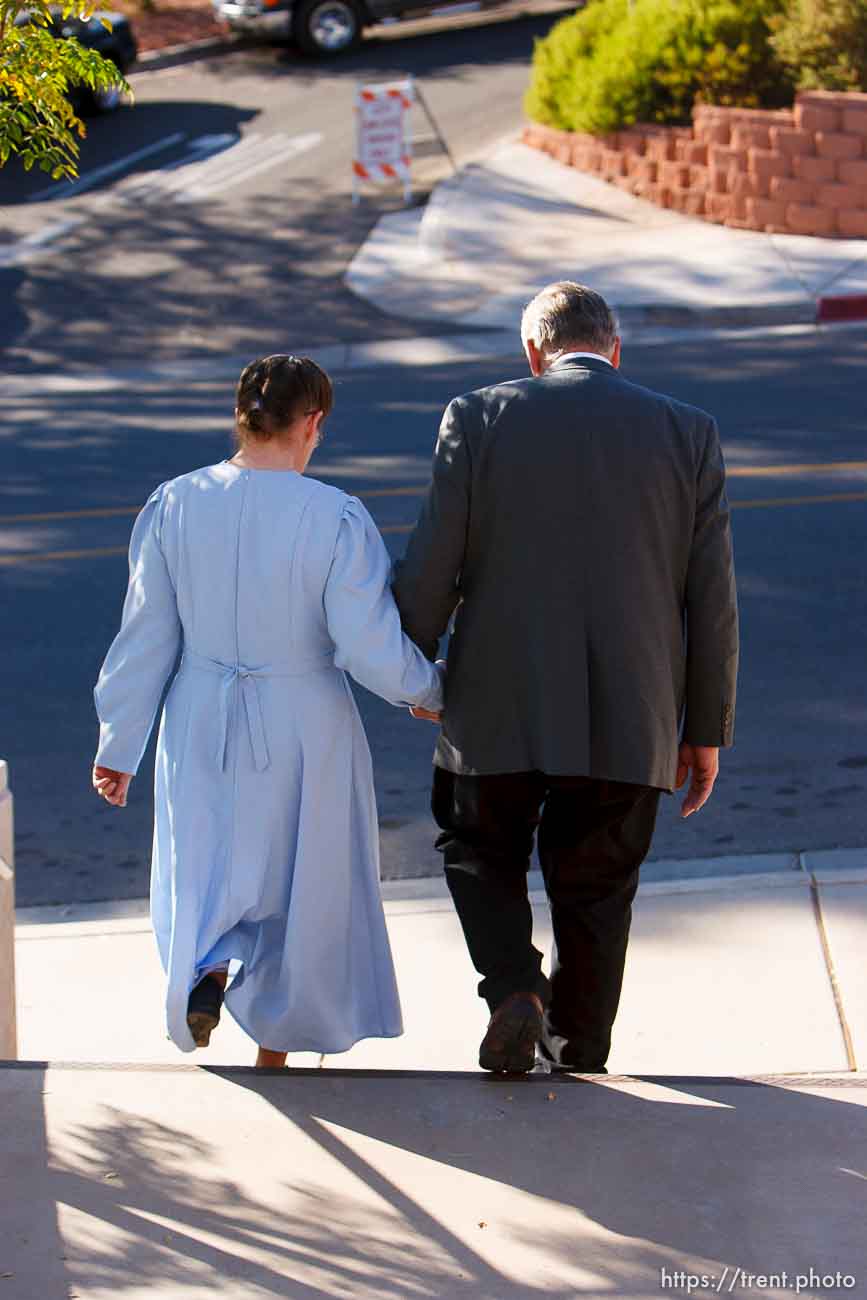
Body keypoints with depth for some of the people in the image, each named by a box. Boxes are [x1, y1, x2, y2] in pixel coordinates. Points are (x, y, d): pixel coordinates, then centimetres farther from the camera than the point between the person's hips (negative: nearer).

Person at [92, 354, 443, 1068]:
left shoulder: (176, 505, -8)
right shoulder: (337, 519, -18)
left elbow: (146, 639, -2)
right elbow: (372, 652, -18)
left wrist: (119, 746, 8)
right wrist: (431, 689, 3)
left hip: (202, 728, 3)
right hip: (305, 733, -2)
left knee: (206, 875, 20)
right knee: (302, 887, 17)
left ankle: (207, 969, -11)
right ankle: (274, 1051, 28)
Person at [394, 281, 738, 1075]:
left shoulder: (479, 421, -4)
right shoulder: (688, 434, 0)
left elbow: (430, 570, -4)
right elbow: (712, 600, 1)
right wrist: (706, 729, 9)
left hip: (500, 710, -1)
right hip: (629, 722, 1)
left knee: (481, 853, 21)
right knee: (597, 890, 17)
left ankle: (515, 989, -1)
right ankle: (578, 1056, 24)